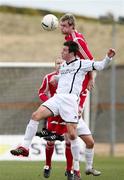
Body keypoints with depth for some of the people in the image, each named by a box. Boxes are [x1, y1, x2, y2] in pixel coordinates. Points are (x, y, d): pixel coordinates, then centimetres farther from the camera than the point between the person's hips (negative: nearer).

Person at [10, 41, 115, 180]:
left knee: (72, 134, -10)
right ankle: (25, 147, -12)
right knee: (36, 115, -16)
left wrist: (108, 57, -18)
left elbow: (100, 66, -2)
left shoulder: (81, 64, 5)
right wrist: (55, 78, 26)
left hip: (70, 99, -6)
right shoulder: (62, 65, 24)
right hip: (57, 97, 6)